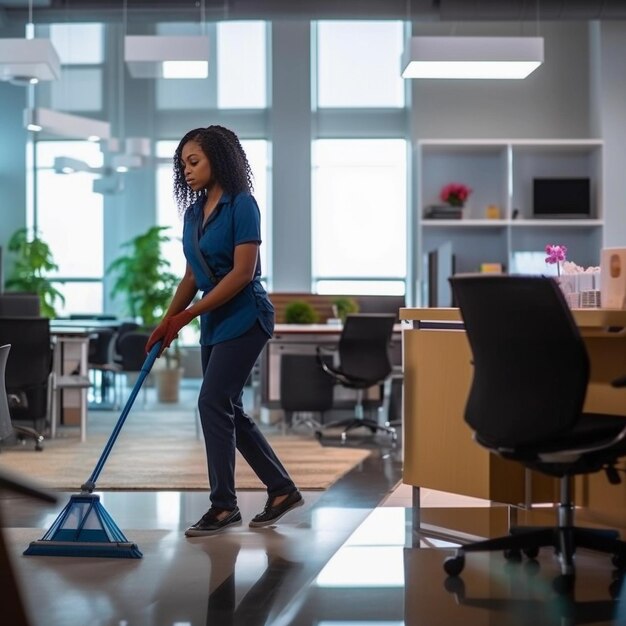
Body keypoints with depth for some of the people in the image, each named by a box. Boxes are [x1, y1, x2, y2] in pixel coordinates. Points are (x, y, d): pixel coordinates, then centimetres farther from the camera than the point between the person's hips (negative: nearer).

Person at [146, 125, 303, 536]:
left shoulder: (242, 205, -15)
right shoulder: (194, 211, 9)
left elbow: (242, 273, -20)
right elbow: (193, 275, 14)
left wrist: (187, 315, -19)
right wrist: (167, 321, 6)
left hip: (244, 318, -9)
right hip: (214, 322, 9)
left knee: (213, 403, -10)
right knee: (229, 409, 9)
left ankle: (224, 505, 0)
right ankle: (283, 490, 21)